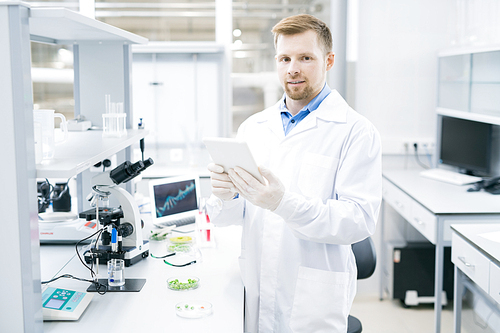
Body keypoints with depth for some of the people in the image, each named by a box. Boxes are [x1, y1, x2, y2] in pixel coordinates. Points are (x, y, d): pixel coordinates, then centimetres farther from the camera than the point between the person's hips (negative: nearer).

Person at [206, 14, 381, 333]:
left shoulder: (356, 131, -7)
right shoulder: (253, 127, 8)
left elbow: (360, 219, -17)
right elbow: (229, 216, 6)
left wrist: (284, 202, -29)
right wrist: (224, 196, -17)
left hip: (314, 298, -4)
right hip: (255, 288, 4)